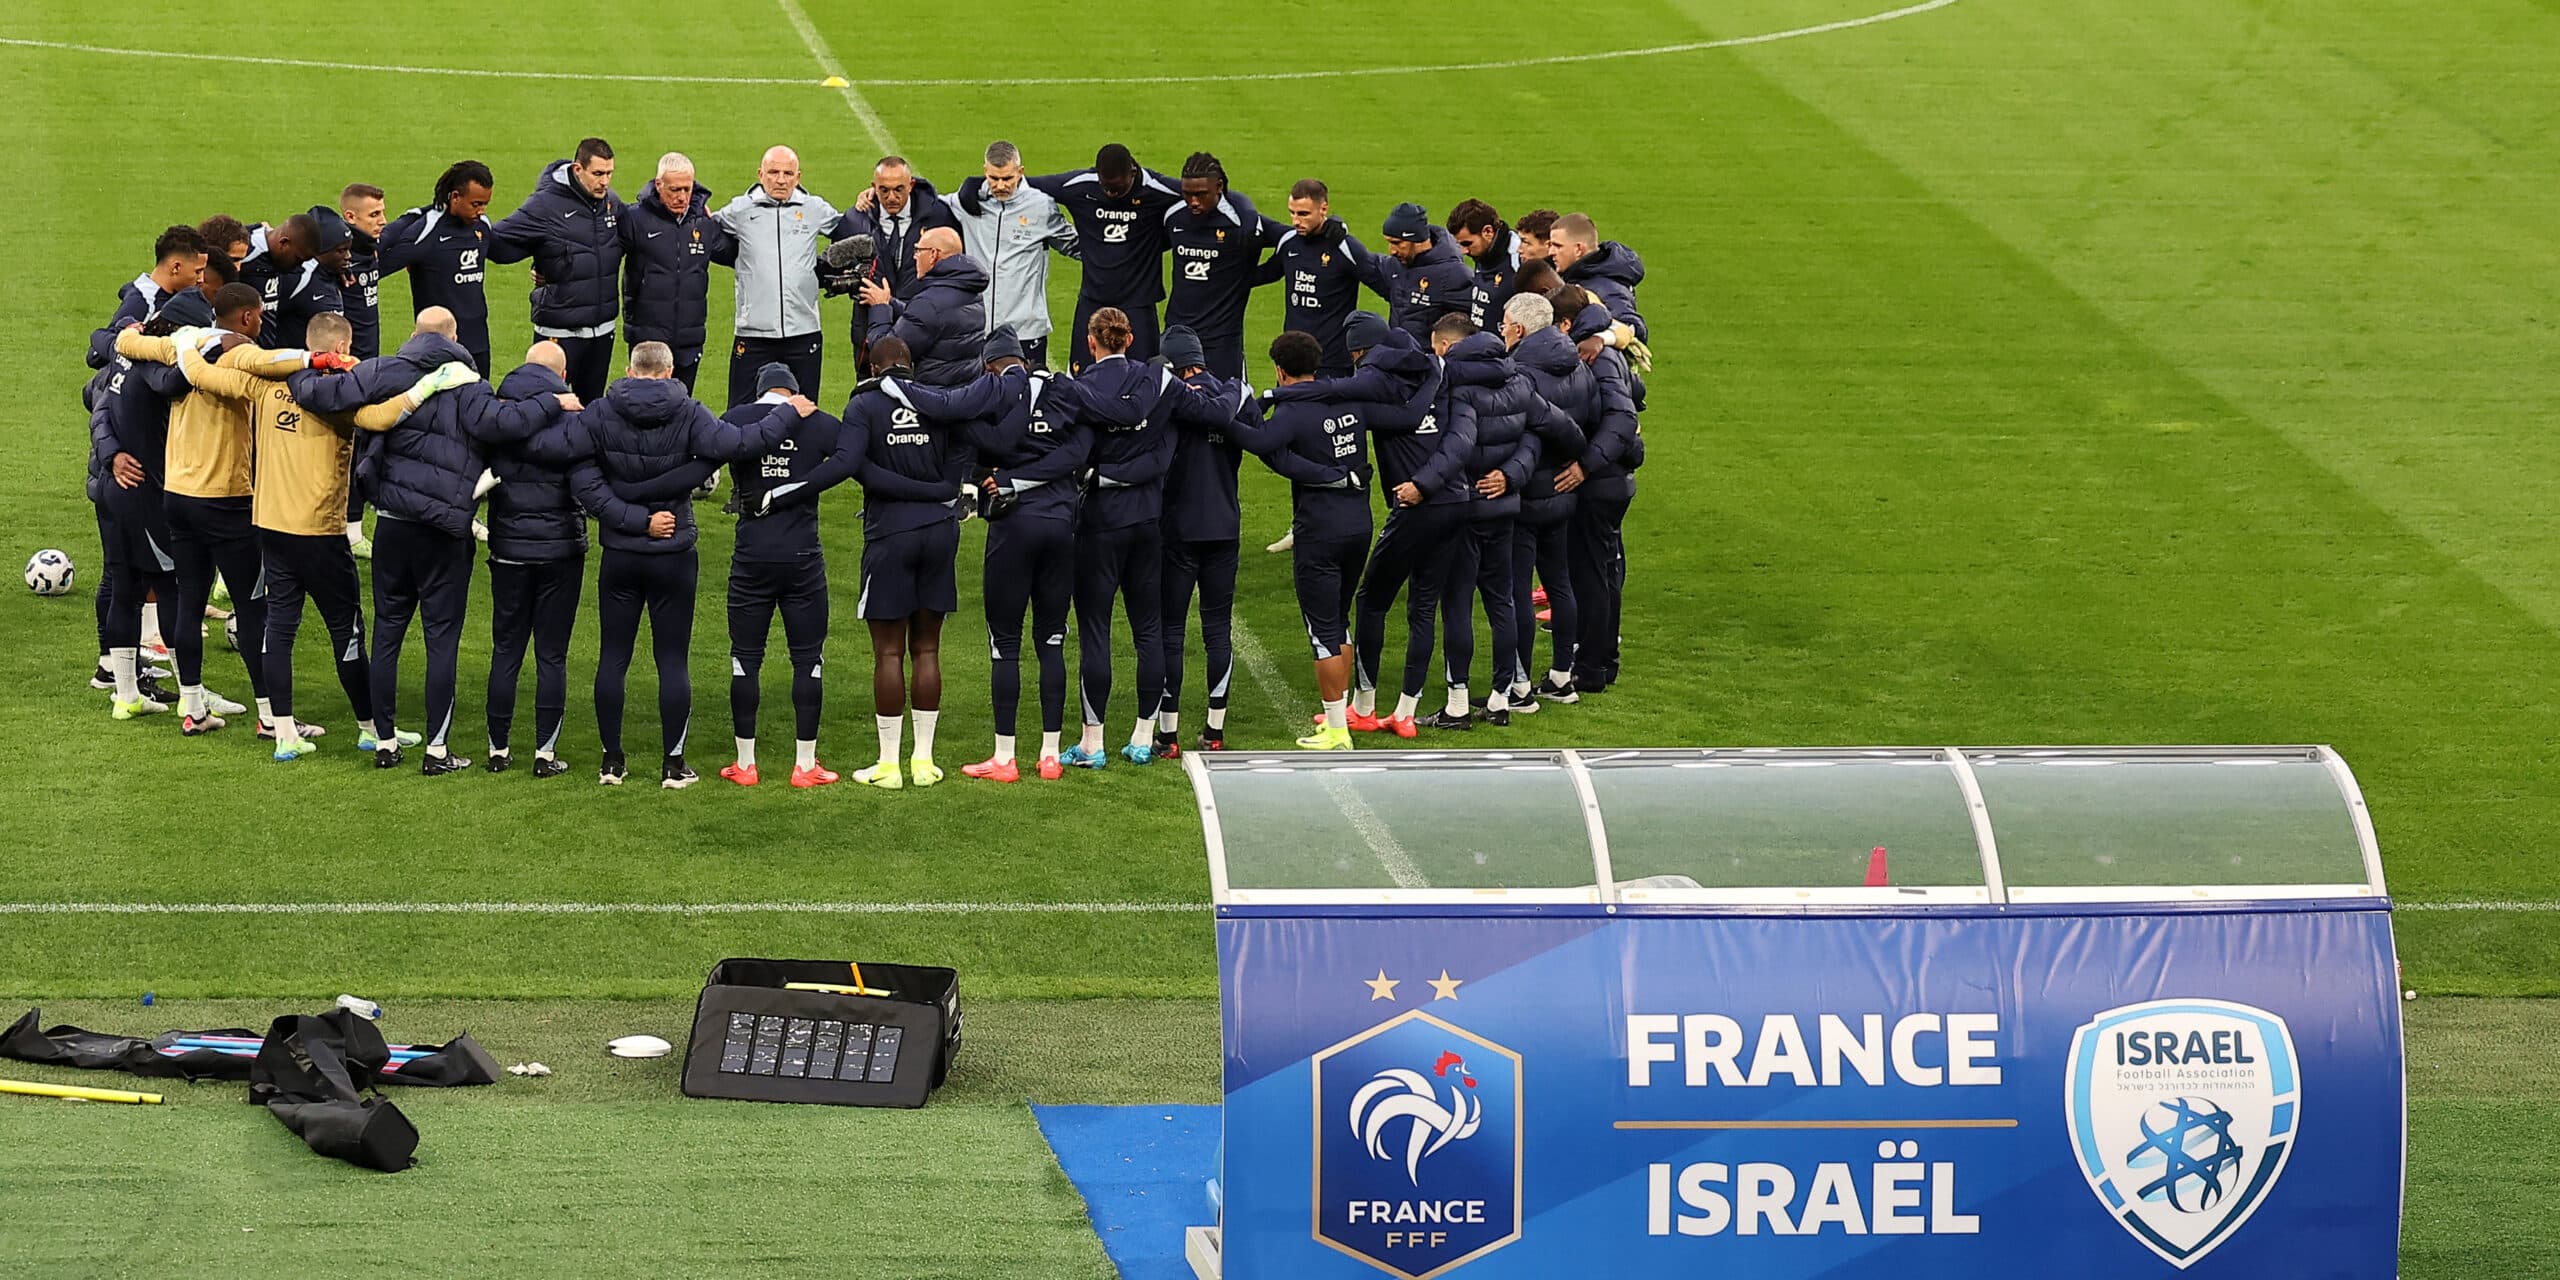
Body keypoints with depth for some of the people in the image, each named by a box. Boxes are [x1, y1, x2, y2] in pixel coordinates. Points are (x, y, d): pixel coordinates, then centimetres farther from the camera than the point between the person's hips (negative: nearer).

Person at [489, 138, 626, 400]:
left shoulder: (612, 203, 4)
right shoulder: (545, 206, -14)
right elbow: (499, 244, -15)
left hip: (603, 328, 6)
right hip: (560, 330, -6)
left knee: (593, 403, 15)